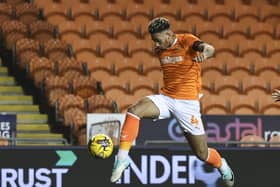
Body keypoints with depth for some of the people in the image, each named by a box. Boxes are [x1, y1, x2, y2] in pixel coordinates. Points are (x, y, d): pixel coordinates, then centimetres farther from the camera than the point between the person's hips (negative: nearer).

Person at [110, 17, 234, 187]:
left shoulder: (186, 41, -11)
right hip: (165, 98, 4)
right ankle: (122, 158, -25)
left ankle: (222, 165, 37)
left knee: (202, 153, 2)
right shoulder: (160, 50, 7)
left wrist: (205, 52, -55)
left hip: (188, 103, -4)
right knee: (135, 110, -26)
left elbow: (210, 49, -34)